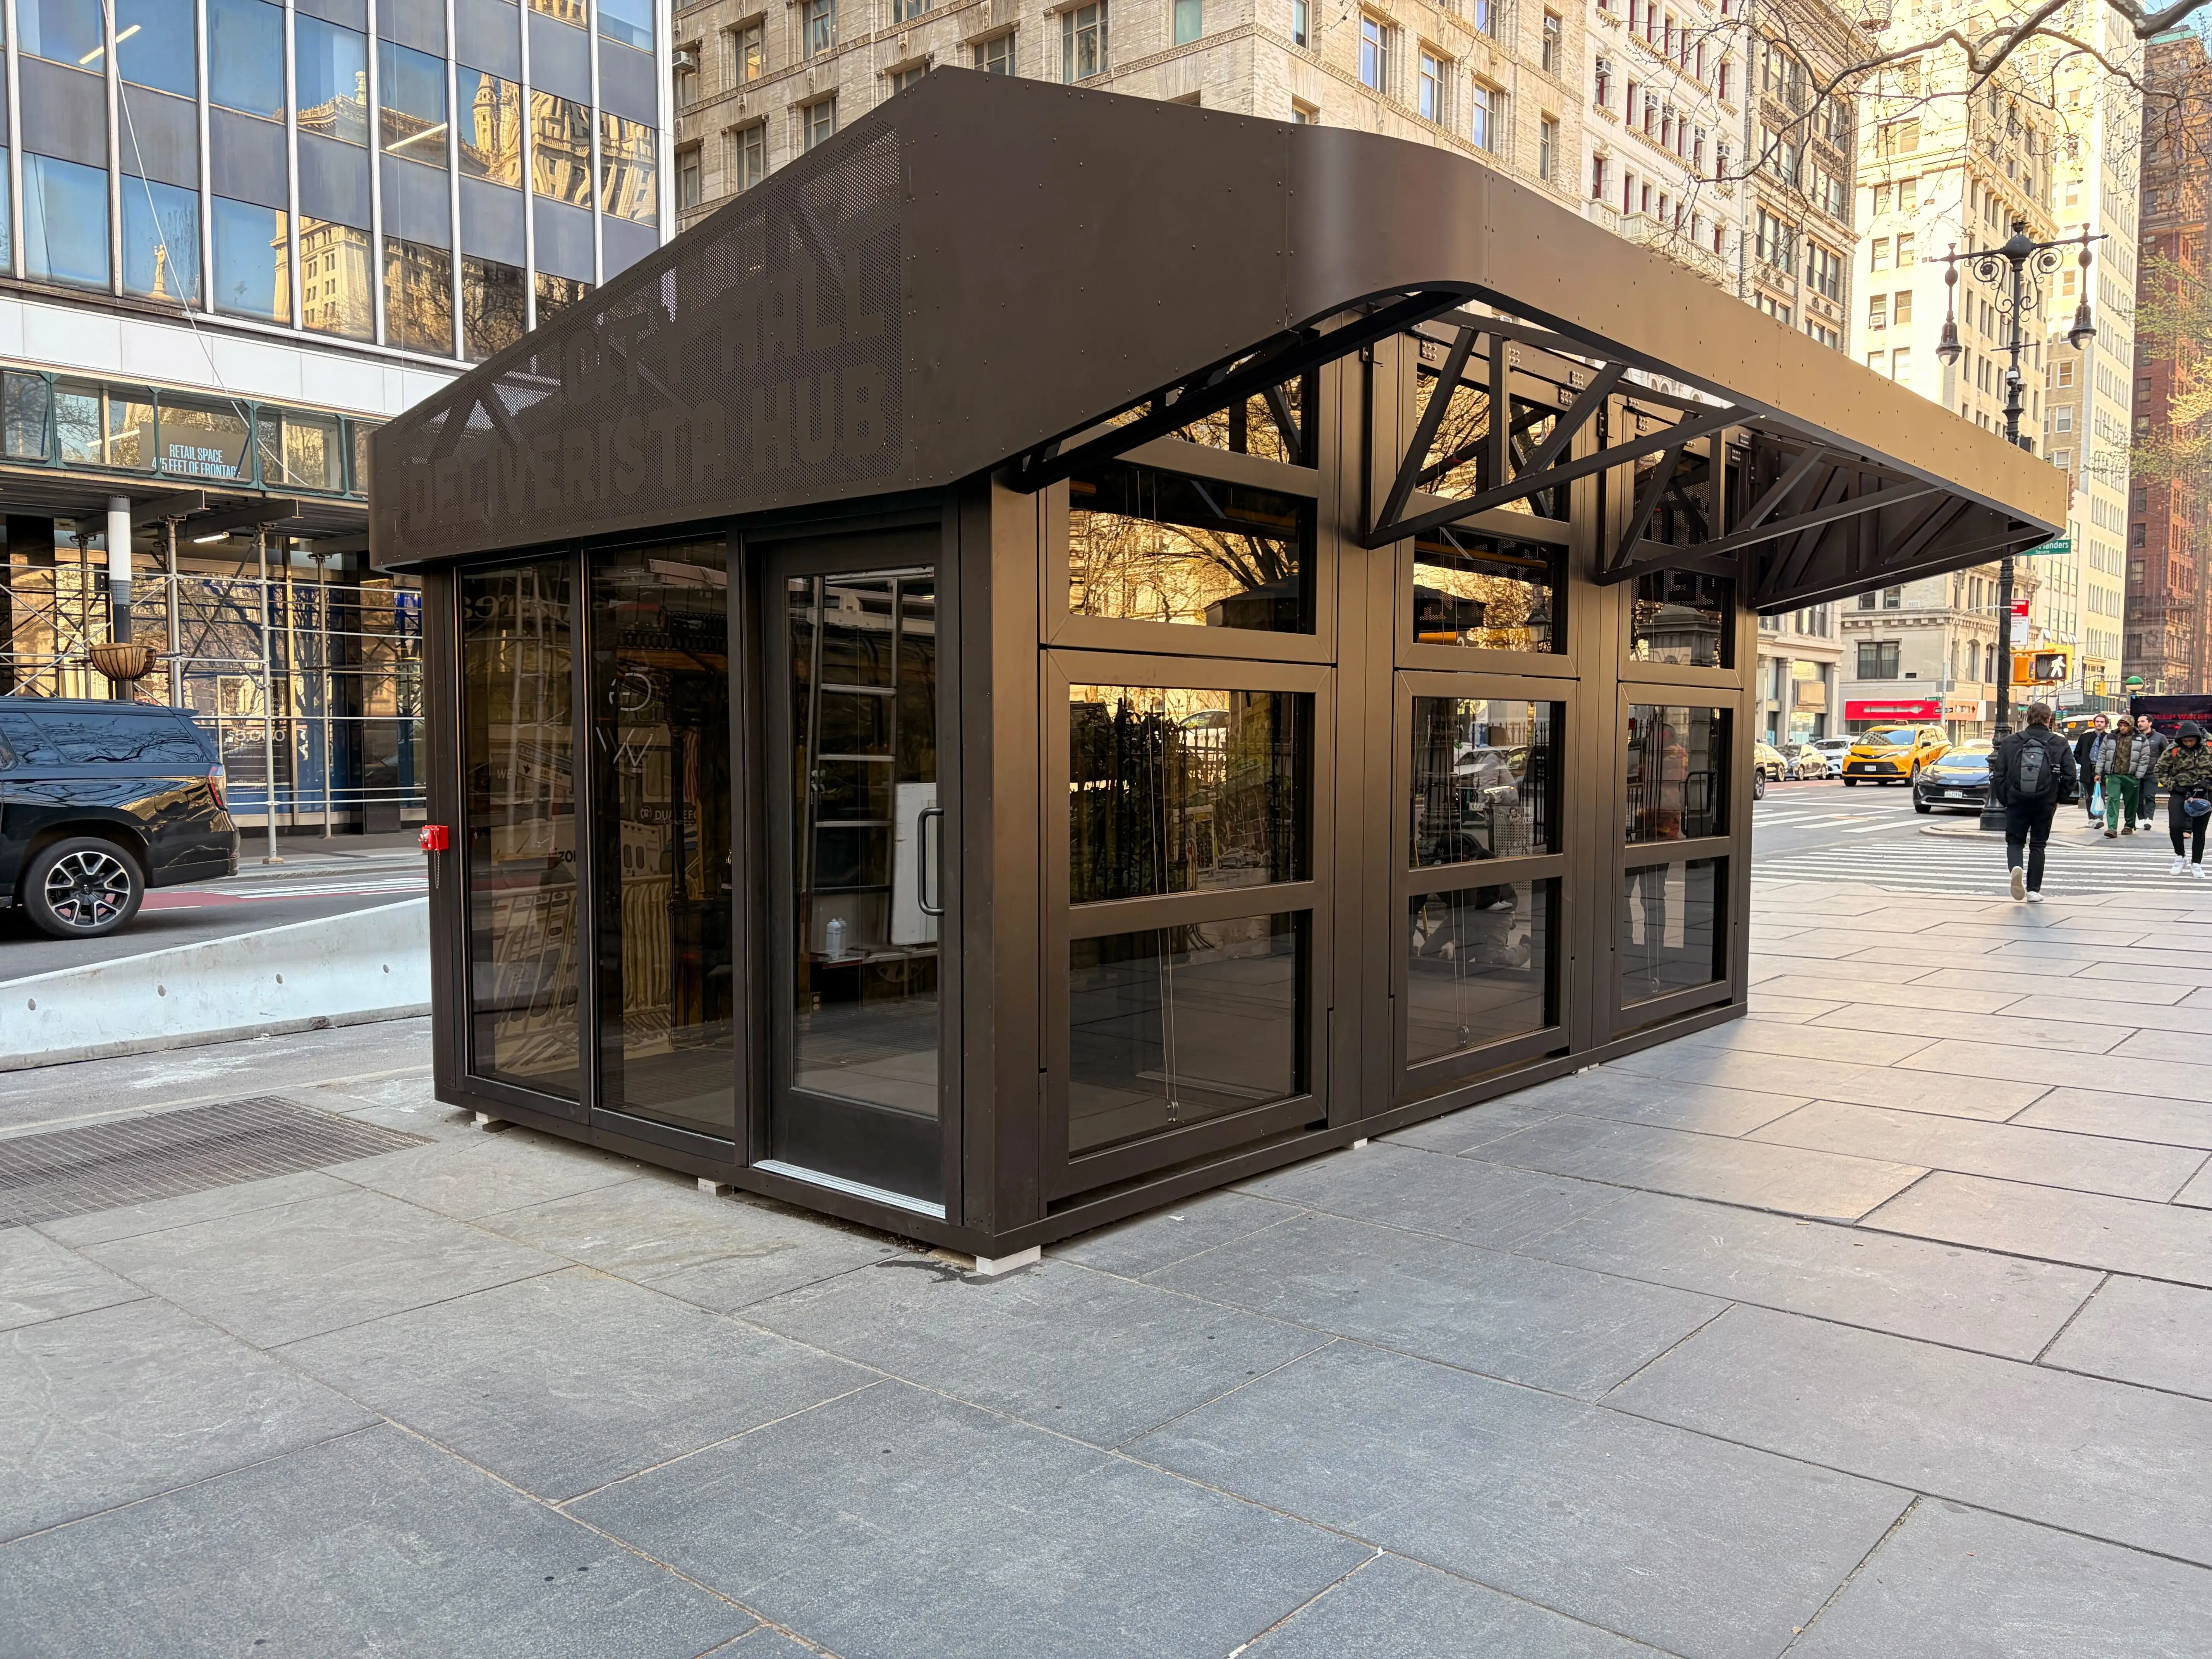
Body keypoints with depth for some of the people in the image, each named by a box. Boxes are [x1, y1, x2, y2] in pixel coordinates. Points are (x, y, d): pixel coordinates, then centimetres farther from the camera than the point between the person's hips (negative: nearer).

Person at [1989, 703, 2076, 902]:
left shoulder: (2010, 743, -1)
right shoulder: (2060, 744, -1)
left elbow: (1999, 774, -2)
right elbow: (2069, 777, -3)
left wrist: (2003, 799, 6)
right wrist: (2057, 798, 11)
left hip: (2016, 802, 0)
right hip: (2045, 803, 0)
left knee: (2014, 842, 11)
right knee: (2038, 845, 11)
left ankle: (2016, 868, -20)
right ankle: (2034, 890, 11)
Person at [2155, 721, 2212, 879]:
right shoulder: (2173, 752, -5)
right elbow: (2161, 771, 3)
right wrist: (2172, 785, -6)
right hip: (2180, 794, -1)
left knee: (2199, 830, 8)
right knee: (2175, 826, -16)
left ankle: (2196, 864, 20)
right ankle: (2180, 857, 8)